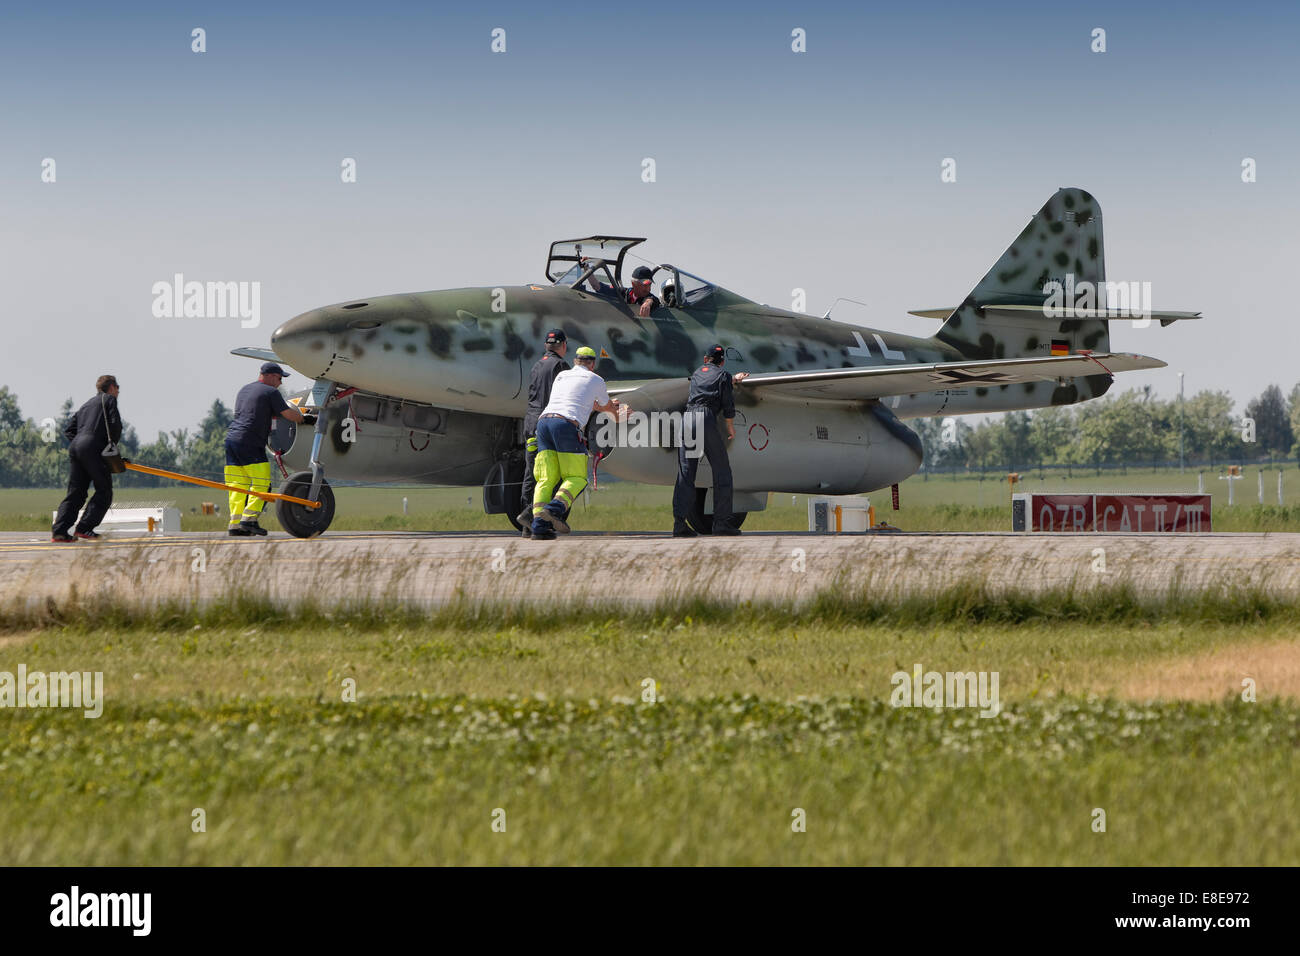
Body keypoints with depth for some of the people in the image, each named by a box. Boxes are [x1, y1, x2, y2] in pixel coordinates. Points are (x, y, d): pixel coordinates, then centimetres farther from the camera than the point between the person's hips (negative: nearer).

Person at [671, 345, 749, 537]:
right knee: (721, 470, 4)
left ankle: (679, 523, -8)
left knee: (685, 472, 2)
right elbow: (727, 405, 3)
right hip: (706, 419, -5)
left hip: (687, 418, 5)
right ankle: (722, 521, -2)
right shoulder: (723, 375, 10)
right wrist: (731, 428, 16)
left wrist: (734, 379, 63)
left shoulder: (698, 372, 27)